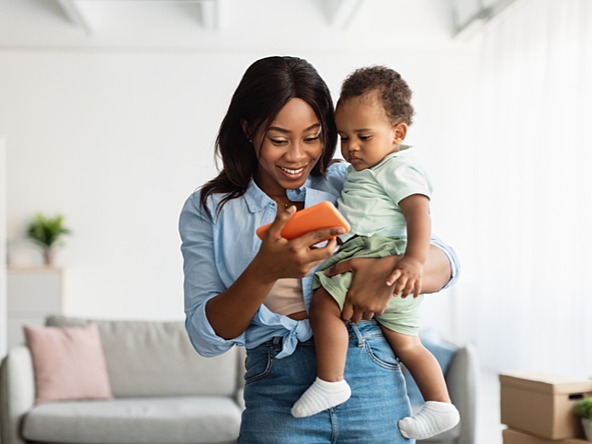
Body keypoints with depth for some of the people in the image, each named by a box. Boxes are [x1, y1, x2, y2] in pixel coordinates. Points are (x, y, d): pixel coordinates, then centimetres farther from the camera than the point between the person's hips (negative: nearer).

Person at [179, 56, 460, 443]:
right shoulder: (208, 211, 2)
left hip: (372, 383, 1)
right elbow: (207, 338, -6)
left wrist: (392, 269, -22)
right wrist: (266, 271, -23)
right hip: (277, 394, -1)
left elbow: (445, 262, 1)